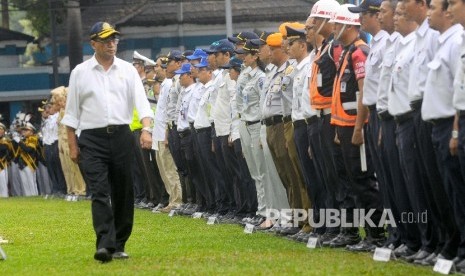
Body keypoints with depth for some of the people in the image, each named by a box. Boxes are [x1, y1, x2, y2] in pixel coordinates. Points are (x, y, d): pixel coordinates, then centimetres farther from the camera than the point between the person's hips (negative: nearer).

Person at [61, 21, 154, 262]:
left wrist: (146, 129, -18)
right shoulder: (80, 72, 5)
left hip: (121, 136, 2)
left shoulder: (127, 70, 8)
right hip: (92, 139, -2)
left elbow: (141, 102, -1)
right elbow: (71, 113, 8)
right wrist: (73, 145, 3)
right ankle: (105, 245, -22)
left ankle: (119, 245, 15)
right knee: (100, 193, -13)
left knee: (123, 193, 5)